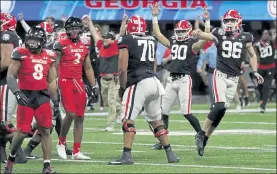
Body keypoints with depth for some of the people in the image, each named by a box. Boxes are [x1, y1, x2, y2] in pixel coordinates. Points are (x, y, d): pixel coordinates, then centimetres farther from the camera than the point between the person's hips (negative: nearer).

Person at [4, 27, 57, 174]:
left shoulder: (49, 56, 8)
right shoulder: (21, 54, -4)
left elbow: (51, 81, 15)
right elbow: (10, 76, -6)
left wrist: (55, 101, 12)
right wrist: (17, 92, -19)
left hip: (42, 96, 3)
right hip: (26, 96, -3)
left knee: (45, 131, -2)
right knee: (22, 132, -3)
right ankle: (11, 159, 21)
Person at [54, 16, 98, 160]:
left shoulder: (84, 47, 13)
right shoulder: (61, 45, -5)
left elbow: (88, 68, 20)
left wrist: (94, 86, 15)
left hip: (79, 83, 6)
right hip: (65, 82, -6)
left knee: (80, 117, 3)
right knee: (71, 114, -17)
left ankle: (76, 152, 7)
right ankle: (61, 143, 7)